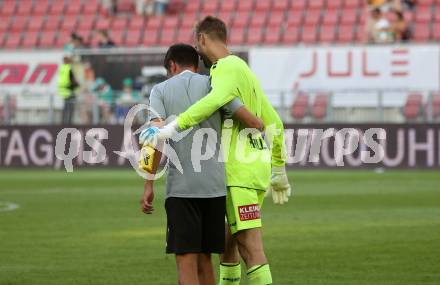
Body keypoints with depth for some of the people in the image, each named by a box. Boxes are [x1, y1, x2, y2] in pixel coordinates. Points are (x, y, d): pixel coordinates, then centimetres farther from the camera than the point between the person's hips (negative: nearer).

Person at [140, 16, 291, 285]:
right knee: (227, 240, 18)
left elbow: (215, 100, -35)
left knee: (250, 247, -11)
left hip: (241, 171, -10)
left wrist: (173, 128, -38)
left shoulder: (228, 68, -11)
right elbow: (275, 124, 25)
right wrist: (279, 170, 32)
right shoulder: (246, 73, 20)